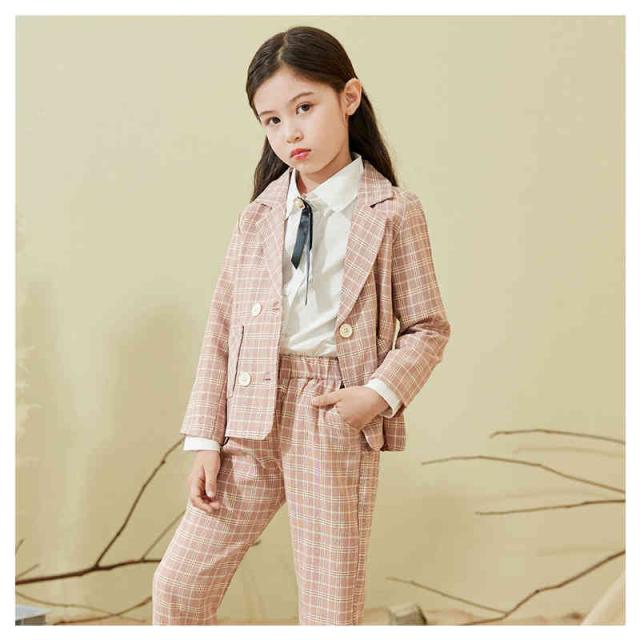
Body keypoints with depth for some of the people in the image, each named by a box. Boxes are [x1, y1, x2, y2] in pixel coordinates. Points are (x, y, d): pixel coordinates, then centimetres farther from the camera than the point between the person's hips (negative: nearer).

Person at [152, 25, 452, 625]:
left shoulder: (393, 211, -2)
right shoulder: (259, 214, 7)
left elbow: (427, 326, 1)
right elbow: (220, 329, 6)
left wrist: (379, 394, -15)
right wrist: (205, 438, 1)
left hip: (337, 424, -3)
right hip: (252, 419, 3)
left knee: (330, 608, 8)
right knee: (179, 582, 6)